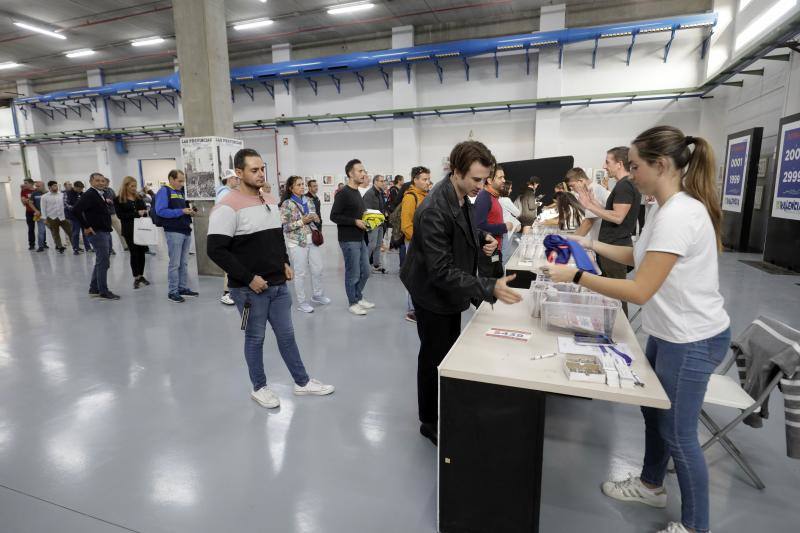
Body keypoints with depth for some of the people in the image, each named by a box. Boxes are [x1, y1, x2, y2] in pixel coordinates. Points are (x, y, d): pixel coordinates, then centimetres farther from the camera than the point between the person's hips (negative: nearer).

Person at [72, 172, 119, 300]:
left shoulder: (102, 194, 12)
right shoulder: (89, 195, -14)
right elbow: (75, 210, -24)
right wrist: (86, 227, -20)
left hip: (106, 232, 10)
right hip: (97, 233, -9)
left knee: (101, 262, 16)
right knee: (103, 263, -5)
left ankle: (94, 289, 27)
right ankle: (103, 292, 3)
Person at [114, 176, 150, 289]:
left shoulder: (139, 197, 11)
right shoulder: (118, 200, -1)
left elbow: (145, 209, 13)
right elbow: (120, 215, -10)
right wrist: (136, 214, -18)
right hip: (129, 230, -4)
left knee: (141, 252, 7)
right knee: (134, 253, -1)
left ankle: (141, 275, 19)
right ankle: (136, 278, 8)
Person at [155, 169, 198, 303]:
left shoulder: (181, 192, 18)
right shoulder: (164, 191, -6)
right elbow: (160, 211, -17)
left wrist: (189, 212, 4)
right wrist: (181, 211, -19)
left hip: (186, 231, 8)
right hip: (174, 232, -8)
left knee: (184, 263, 12)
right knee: (175, 264, -4)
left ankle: (183, 288, 21)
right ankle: (172, 292, 4)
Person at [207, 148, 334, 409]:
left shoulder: (271, 201, 10)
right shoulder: (228, 207, -14)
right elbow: (216, 250, -18)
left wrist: (285, 263, 8)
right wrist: (248, 278, -19)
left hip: (279, 284, 7)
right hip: (249, 289, -6)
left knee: (287, 335, 15)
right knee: (255, 338, 10)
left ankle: (302, 382, 29)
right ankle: (259, 388, 29)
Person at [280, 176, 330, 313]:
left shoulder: (308, 201, 8)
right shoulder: (287, 204, -10)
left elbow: (315, 219, 18)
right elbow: (284, 227, -14)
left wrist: (315, 218, -6)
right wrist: (302, 221, -20)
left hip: (312, 239, 6)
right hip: (297, 242, -6)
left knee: (318, 269, 11)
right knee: (300, 273, 3)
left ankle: (317, 295, 32)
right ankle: (301, 302, 16)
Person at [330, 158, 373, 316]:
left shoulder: (357, 193, 13)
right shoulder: (343, 193, -13)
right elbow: (334, 216, -17)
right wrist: (355, 222, -20)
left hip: (361, 239, 9)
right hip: (349, 241, -9)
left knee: (365, 272, 15)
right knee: (353, 274, 2)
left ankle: (359, 297, 32)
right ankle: (353, 303, 17)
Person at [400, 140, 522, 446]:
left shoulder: (461, 197, -3)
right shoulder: (434, 211, -31)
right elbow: (441, 271, -32)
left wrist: (482, 239, -6)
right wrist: (489, 289, -39)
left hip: (451, 290, 9)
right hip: (434, 294, -8)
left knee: (450, 352, 21)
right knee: (434, 358, 8)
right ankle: (431, 422, 30)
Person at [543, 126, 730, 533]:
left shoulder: (678, 215, -28)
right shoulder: (665, 209, 4)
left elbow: (640, 291, -30)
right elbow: (639, 256, 18)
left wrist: (575, 275, -26)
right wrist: (591, 244, 8)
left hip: (691, 340, -10)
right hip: (671, 332, 10)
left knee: (678, 434, 7)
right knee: (653, 409, 23)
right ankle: (651, 484, 46)